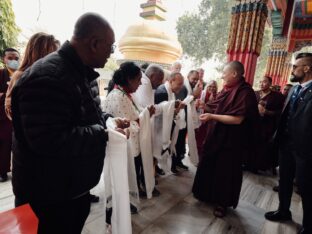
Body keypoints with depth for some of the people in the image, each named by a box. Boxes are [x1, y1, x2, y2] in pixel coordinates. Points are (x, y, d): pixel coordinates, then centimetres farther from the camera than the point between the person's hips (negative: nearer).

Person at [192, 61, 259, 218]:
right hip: (216, 136, 8)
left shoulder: (245, 92, -18)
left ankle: (222, 202, 29)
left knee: (225, 171, 8)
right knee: (209, 166, 19)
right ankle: (209, 194, 41)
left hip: (230, 140, -8)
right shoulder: (227, 89, 6)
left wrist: (212, 116, -24)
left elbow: (238, 119, -26)